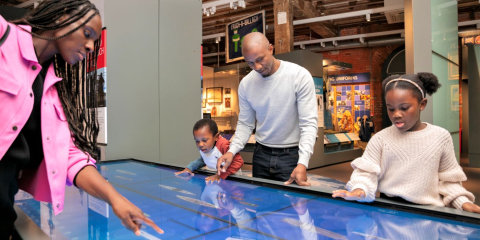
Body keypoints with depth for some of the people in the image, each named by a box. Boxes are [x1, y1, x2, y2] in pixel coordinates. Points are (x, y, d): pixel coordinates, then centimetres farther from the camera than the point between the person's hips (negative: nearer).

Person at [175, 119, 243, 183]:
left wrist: (220, 175, -32)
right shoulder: (202, 148, -2)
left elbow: (238, 161, -29)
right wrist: (189, 167, 3)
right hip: (213, 177, 6)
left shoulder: (223, 145, -24)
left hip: (230, 177, -5)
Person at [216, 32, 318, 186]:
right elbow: (245, 124, 5)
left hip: (291, 155, -3)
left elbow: (309, 124, -16)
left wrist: (302, 163, -28)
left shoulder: (300, 76, -15)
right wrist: (232, 151, -12)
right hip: (261, 154, 4)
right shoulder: (246, 84, -2)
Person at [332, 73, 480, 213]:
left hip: (429, 210, 1)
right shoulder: (380, 138, -1)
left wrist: (464, 202, -2)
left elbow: (448, 179, 11)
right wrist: (359, 189, -22)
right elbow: (367, 172, -3)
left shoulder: (441, 136, 3)